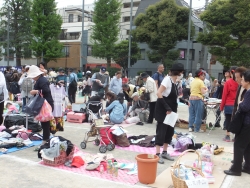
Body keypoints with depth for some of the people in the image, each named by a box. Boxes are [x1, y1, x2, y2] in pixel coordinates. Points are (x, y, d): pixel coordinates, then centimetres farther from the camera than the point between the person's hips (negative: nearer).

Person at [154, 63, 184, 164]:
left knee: (170, 130, 11)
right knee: (161, 131, -4)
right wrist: (167, 107, -25)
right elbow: (159, 93, -24)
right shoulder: (168, 79, -16)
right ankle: (158, 154, 3)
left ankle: (164, 152, 22)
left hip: (171, 110, 9)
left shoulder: (175, 81, 9)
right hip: (163, 109, -9)